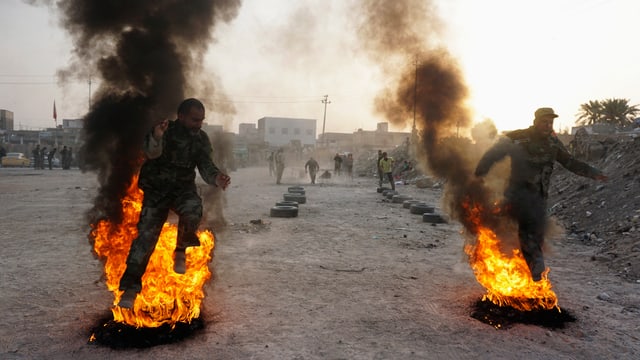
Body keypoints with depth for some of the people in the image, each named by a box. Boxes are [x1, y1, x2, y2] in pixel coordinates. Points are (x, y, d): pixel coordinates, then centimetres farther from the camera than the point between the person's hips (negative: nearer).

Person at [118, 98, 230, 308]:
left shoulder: (201, 139, 1)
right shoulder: (164, 130, -11)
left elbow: (205, 165, -8)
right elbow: (150, 152, -30)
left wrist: (216, 178, -32)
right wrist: (156, 138, -54)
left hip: (184, 188, 2)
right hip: (156, 190, -1)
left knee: (193, 210, -31)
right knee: (146, 234, -10)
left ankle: (181, 251, -3)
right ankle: (131, 287, 4)